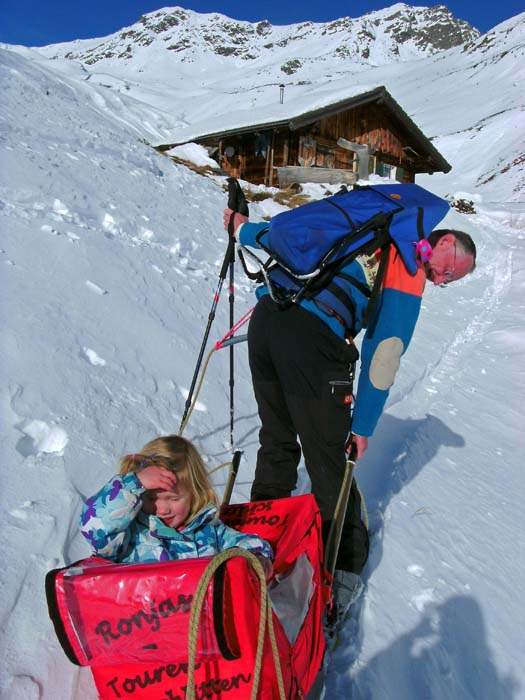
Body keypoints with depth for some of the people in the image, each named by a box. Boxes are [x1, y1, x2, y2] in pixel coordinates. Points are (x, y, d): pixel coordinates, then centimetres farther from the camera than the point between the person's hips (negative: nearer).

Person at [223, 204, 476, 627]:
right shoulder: (411, 271, 5)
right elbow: (384, 356, 0)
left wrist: (243, 230, 51)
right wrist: (363, 426, 6)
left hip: (266, 315, 8)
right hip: (312, 338, -8)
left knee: (277, 441, 23)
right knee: (330, 463, 5)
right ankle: (344, 570, 19)